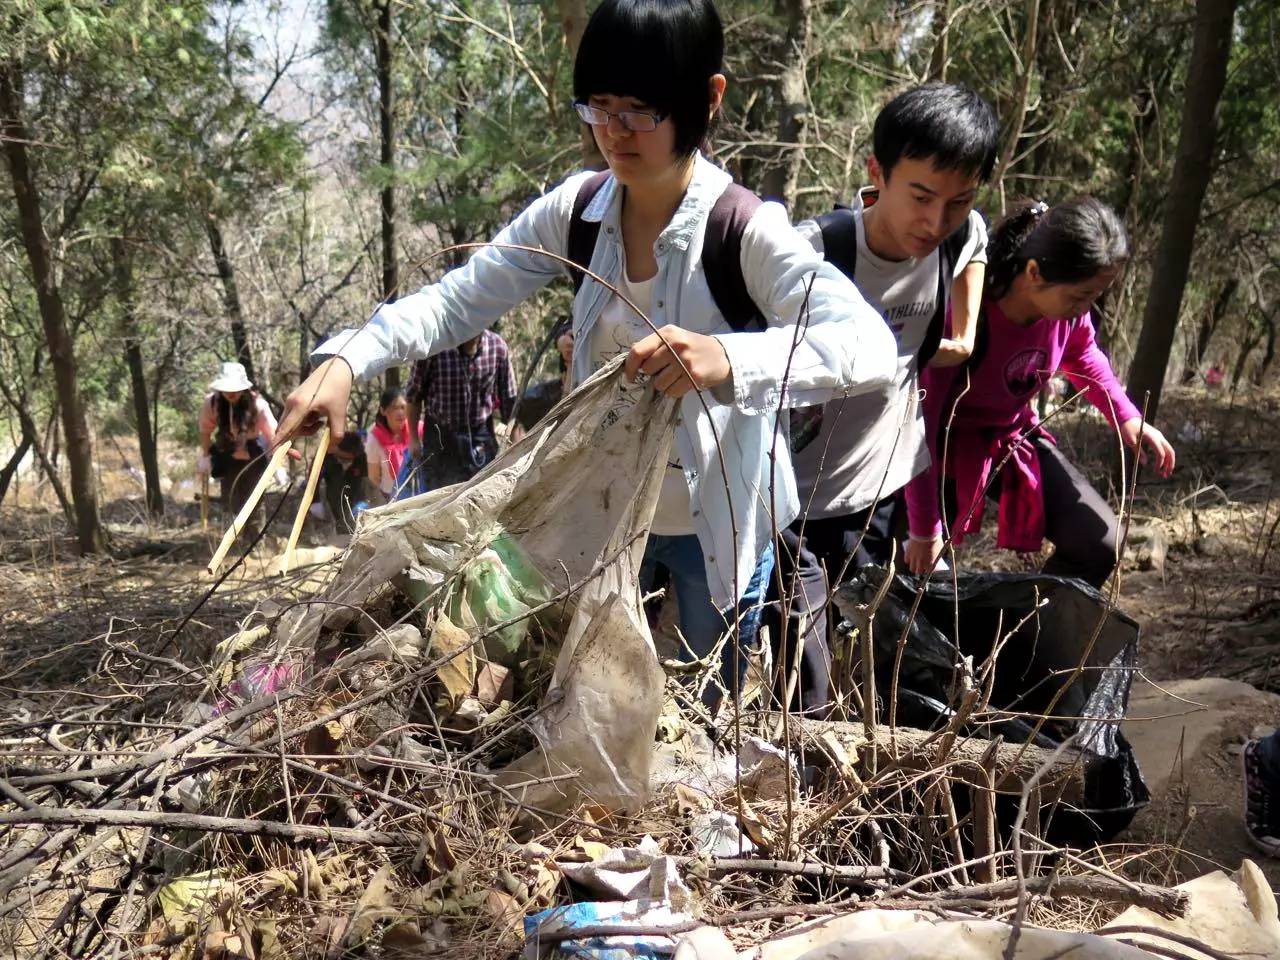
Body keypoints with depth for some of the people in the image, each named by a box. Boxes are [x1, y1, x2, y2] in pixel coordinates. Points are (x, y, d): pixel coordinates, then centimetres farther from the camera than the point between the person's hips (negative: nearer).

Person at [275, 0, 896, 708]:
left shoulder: (746, 231, -23)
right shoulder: (578, 211, -8)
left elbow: (871, 345, -35)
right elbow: (457, 300, -6)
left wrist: (727, 357, -52)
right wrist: (346, 360, -22)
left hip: (716, 523, -4)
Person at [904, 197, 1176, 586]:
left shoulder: (1068, 307, -16)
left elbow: (1083, 355, 11)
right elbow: (920, 427, -28)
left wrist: (1127, 418, -2)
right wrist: (924, 529, -22)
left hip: (1015, 438, 6)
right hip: (950, 448, -6)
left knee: (1099, 543, 0)